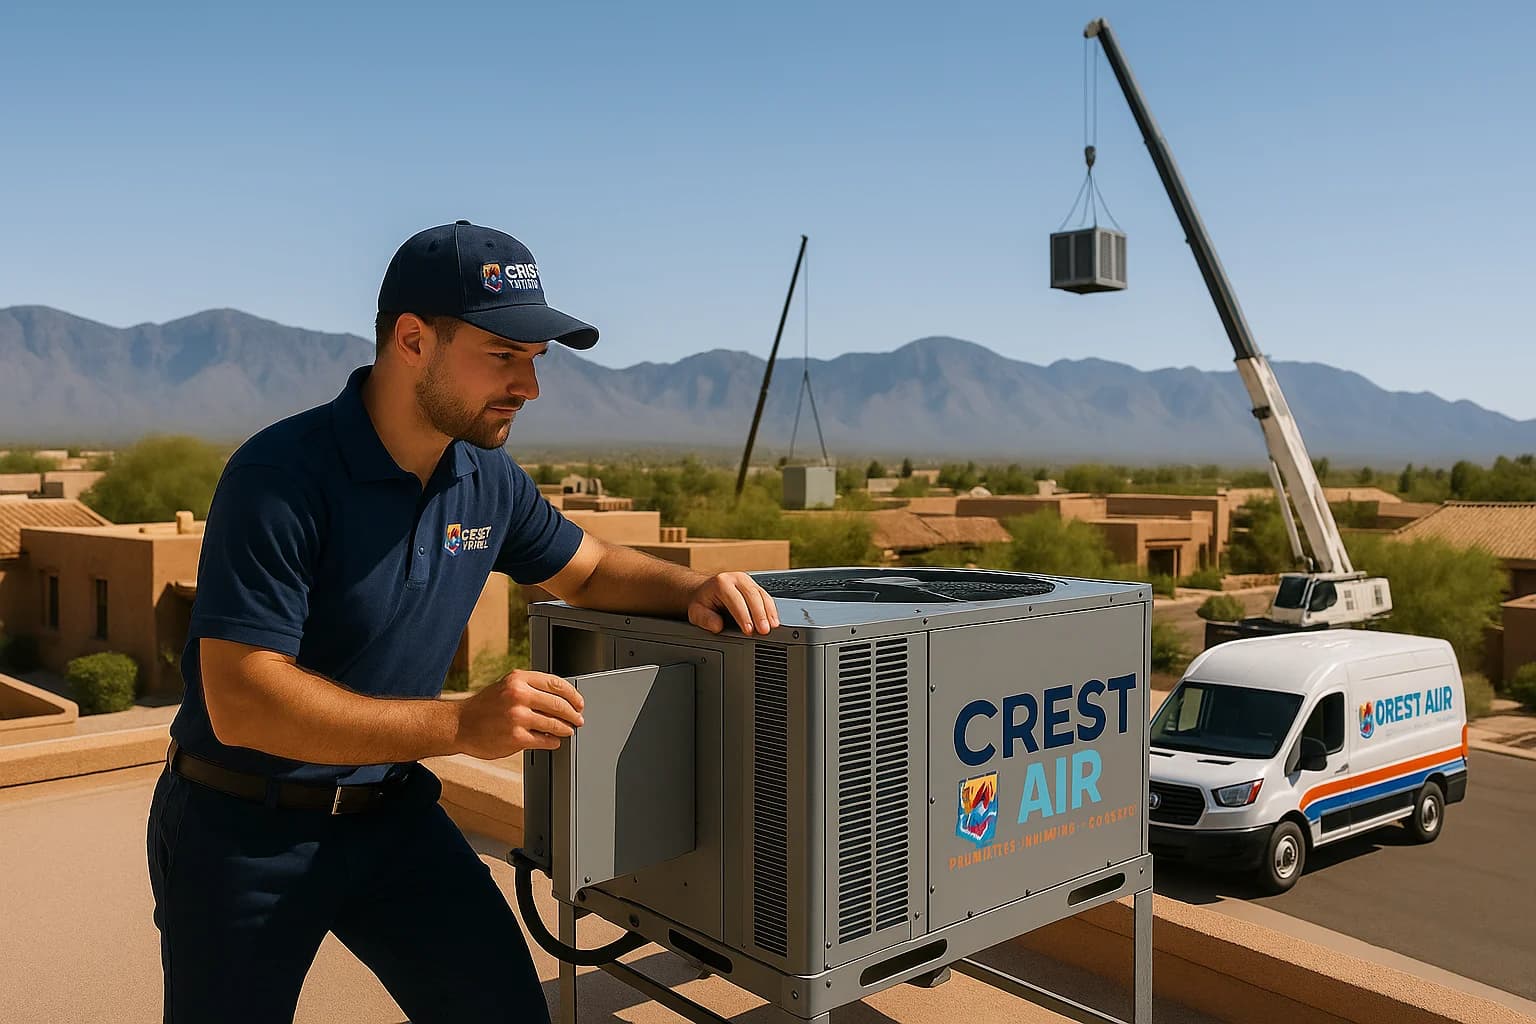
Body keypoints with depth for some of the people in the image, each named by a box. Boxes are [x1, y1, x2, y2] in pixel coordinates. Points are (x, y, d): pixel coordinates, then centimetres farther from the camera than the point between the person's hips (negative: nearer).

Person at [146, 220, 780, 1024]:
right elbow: (241, 701, -28)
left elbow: (591, 569, 12)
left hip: (393, 813, 5)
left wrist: (692, 588, -9)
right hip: (245, 828, -5)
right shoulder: (281, 476, -24)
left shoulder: (488, 479, -3)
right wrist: (462, 726, -35)